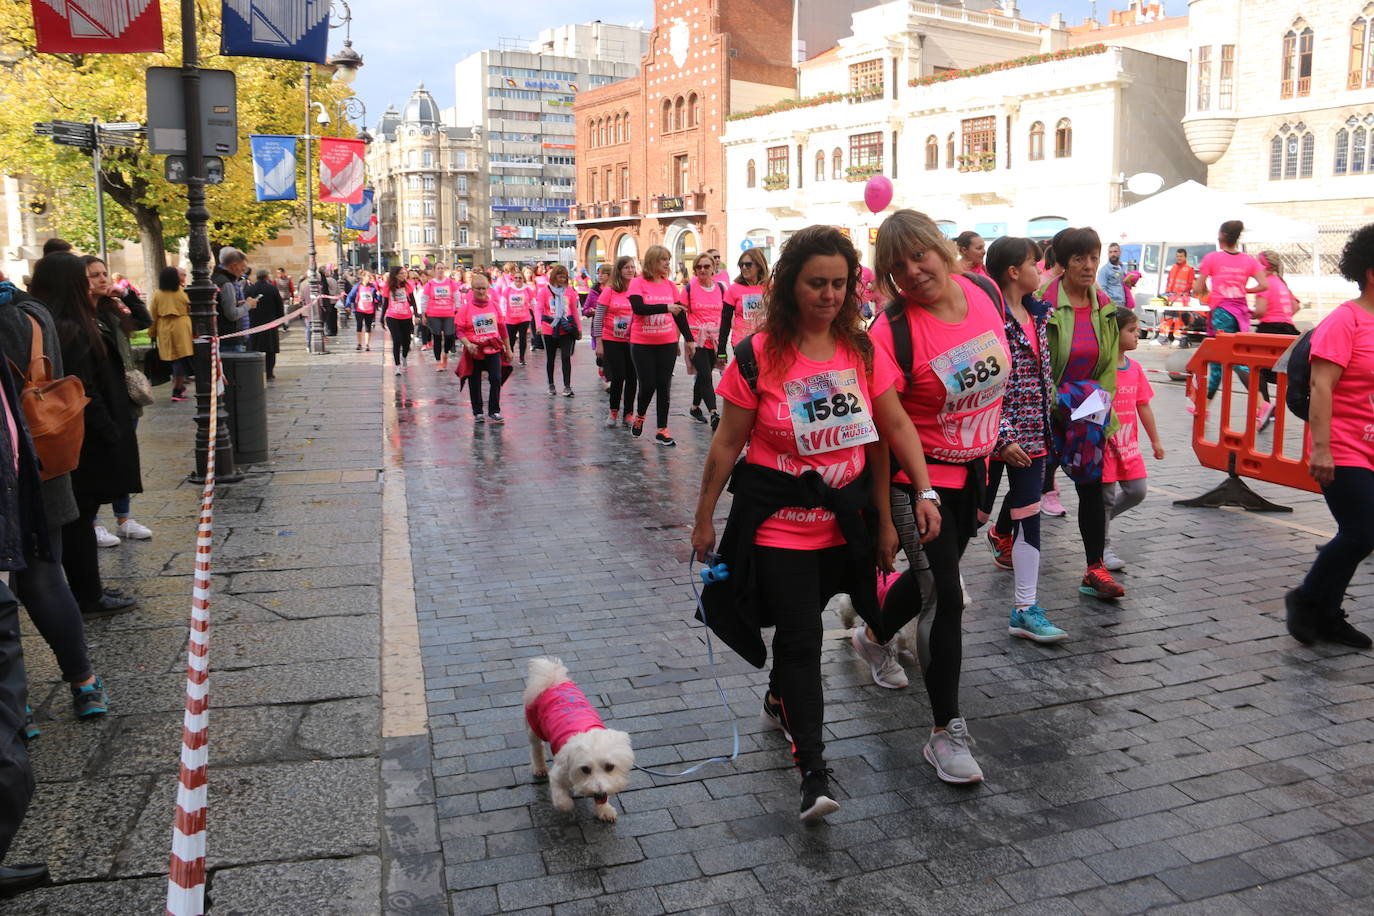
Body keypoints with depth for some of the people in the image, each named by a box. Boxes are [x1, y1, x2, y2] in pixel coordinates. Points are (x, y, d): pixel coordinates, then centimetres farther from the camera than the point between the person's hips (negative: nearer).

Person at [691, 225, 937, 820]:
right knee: (801, 638, -5)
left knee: (799, 627, 19)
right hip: (778, 524, -4)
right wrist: (704, 520, -1)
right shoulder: (760, 356, -11)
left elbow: (897, 425, 3)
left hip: (842, 521, 4)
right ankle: (813, 773, 2)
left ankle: (779, 700, 48)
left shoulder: (862, 349, -1)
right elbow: (728, 443, -5)